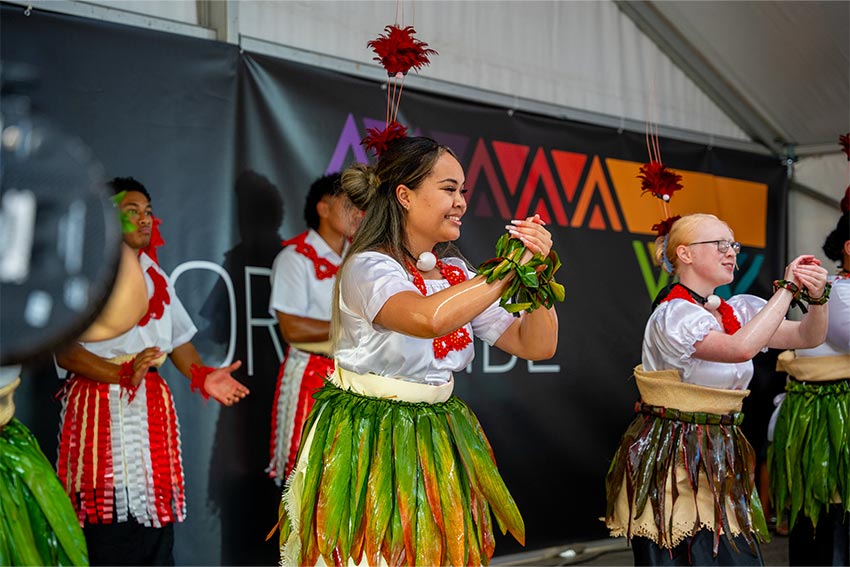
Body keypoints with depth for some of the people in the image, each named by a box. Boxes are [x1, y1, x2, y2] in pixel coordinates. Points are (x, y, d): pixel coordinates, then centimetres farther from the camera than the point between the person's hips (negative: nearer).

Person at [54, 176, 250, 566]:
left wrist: (202, 376, -1)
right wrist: (123, 374, -26)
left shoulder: (154, 274, 17)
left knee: (155, 513, 4)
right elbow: (65, 351, -12)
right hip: (100, 405, -5)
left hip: (152, 408, 6)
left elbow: (179, 338, 17)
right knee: (108, 514, -5)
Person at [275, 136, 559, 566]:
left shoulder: (457, 274, 7)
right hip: (367, 445, -6)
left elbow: (537, 345, 7)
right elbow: (430, 317, -37)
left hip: (438, 445, 7)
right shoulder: (367, 268, -15)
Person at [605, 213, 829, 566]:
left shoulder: (738, 310, 9)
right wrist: (788, 288, -21)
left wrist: (816, 298, -8)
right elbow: (742, 347, -31)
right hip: (672, 460, -7)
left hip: (722, 458, 7)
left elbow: (808, 337, 12)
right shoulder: (672, 315, -16)